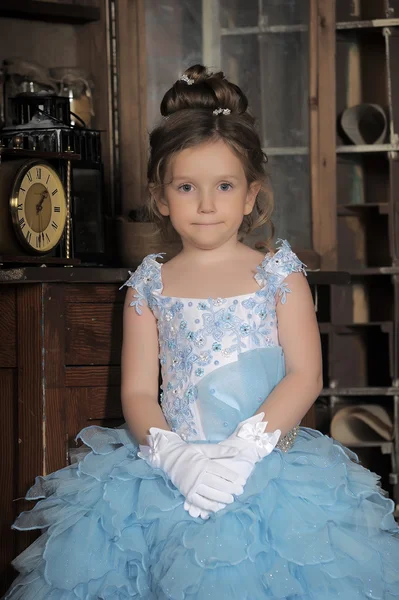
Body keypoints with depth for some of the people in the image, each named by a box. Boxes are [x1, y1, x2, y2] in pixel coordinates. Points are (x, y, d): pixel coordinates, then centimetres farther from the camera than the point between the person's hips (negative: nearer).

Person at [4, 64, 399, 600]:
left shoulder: (279, 274, 6)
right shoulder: (149, 287, 10)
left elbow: (305, 376, -3)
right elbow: (137, 391, 5)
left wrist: (244, 449, -17)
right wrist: (175, 455, -15)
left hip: (269, 458, -2)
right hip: (169, 466, 2)